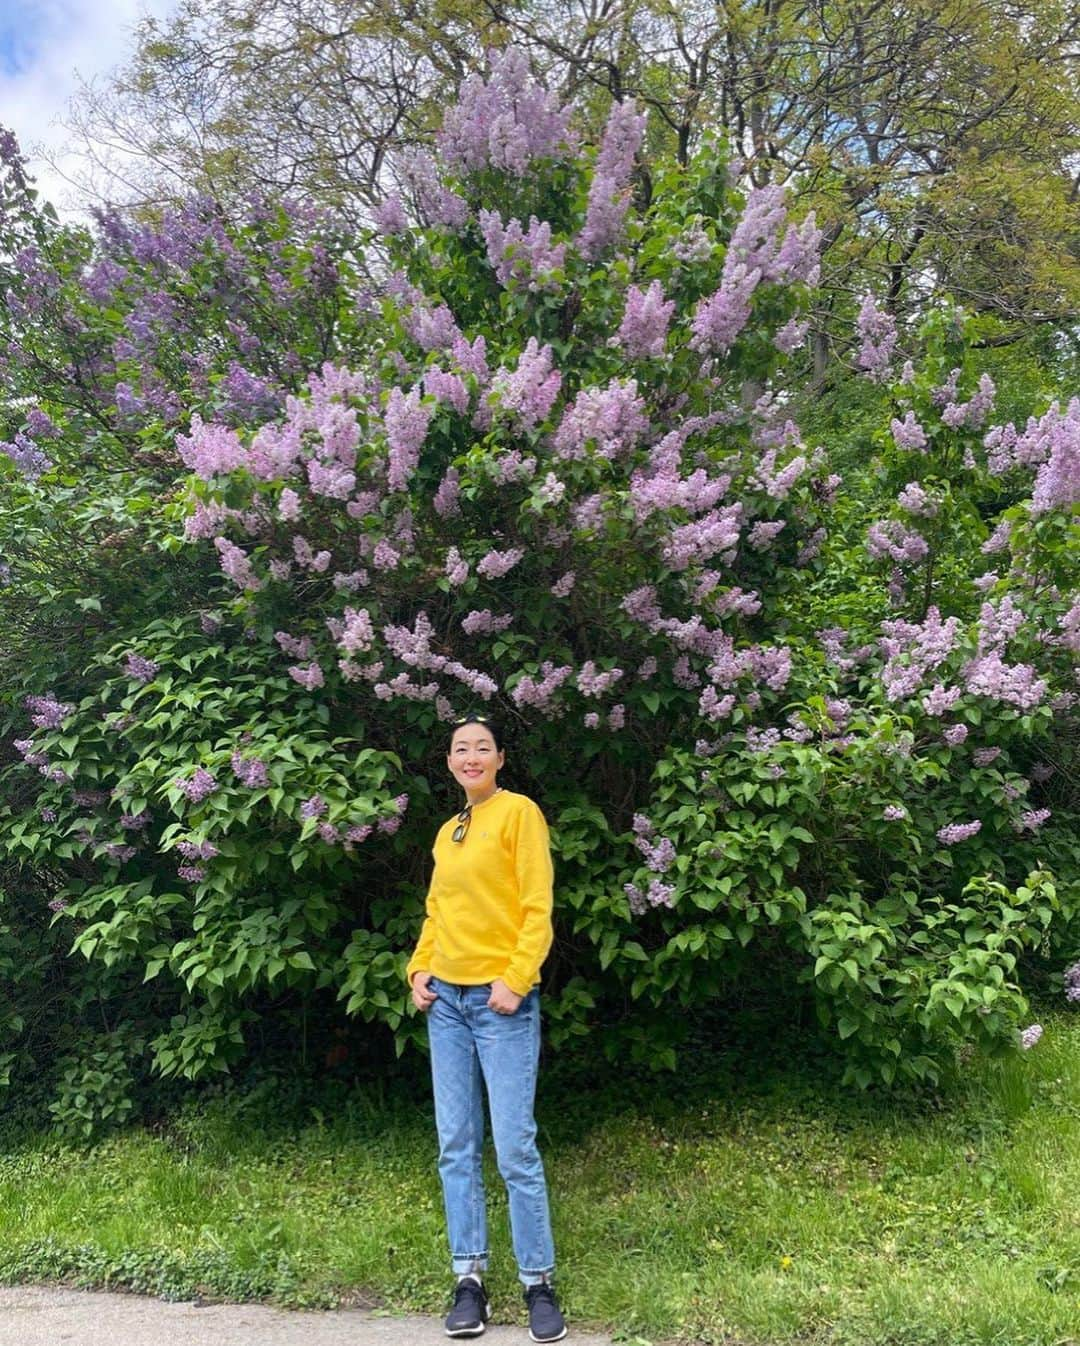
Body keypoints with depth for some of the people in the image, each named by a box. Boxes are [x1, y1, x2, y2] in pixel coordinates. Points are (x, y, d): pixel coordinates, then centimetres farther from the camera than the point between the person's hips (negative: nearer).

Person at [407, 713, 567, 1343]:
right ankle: (470, 1280, 17)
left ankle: (539, 1283, 9)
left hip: (501, 1000, -6)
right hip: (446, 1000, 7)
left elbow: (538, 909, -10)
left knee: (515, 1148, -5)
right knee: (457, 1148, 7)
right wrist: (419, 969, 7)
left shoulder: (518, 812, -4)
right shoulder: (448, 832, 16)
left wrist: (516, 981, -18)